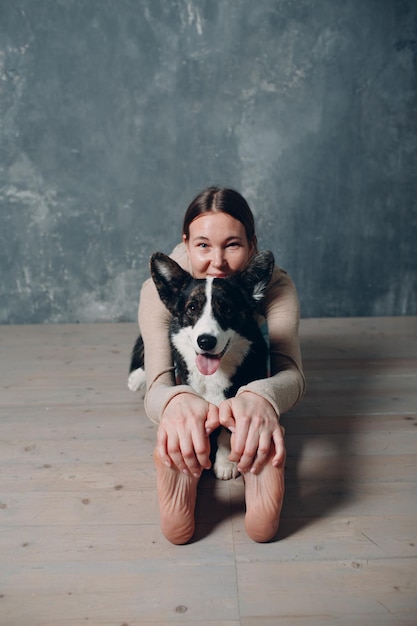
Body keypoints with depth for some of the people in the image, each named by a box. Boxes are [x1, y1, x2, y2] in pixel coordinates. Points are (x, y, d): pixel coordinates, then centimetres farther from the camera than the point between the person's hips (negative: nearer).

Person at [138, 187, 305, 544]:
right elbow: (158, 386, -39)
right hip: (187, 384, 0)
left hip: (248, 386, 1)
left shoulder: (275, 284, -27)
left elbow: (291, 372, -40)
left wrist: (262, 396, -66)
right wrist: (175, 401, -66)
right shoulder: (160, 291, -28)